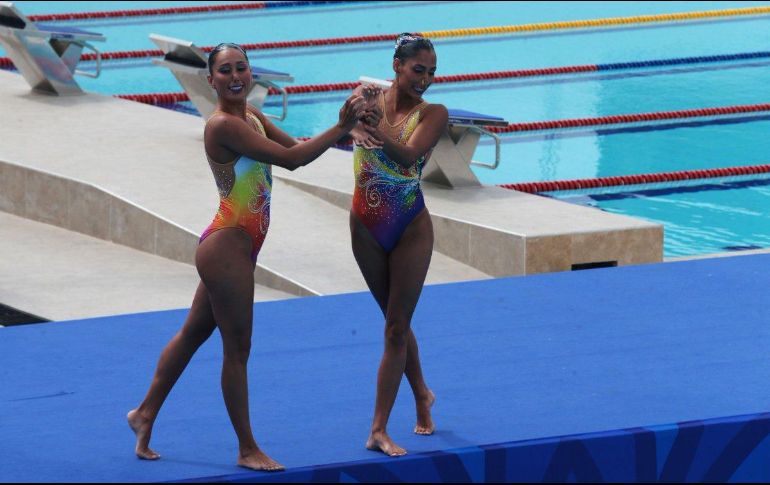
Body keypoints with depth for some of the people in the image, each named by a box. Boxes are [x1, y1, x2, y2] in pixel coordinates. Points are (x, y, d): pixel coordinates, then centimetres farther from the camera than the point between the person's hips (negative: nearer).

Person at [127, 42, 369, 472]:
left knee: (194, 332, 21)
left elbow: (296, 148, 11)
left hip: (233, 247, 10)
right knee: (238, 348, 1)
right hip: (228, 247, -10)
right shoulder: (224, 125, -21)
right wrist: (342, 128, -20)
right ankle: (248, 449, 11)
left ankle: (146, 413, 34)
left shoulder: (251, 115, 8)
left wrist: (342, 125, -3)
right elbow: (290, 159, -25)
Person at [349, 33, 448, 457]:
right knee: (395, 320, 17)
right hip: (367, 226, 3)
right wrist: (358, 125, -48)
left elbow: (408, 154, -27)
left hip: (410, 229, -3)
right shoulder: (368, 96, -5)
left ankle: (379, 431, -1)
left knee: (396, 328, -3)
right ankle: (421, 394, 41)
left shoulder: (432, 114, -11)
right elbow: (350, 129, -24)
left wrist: (379, 132, -46)